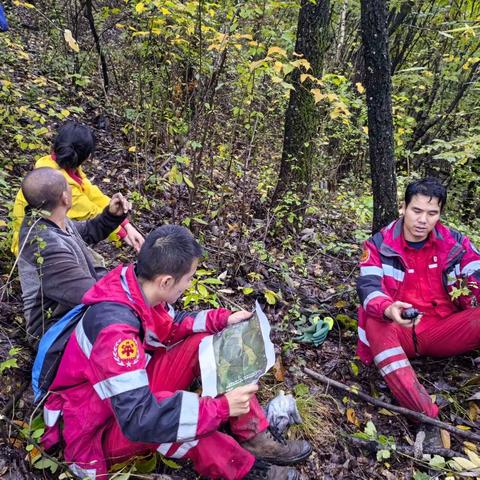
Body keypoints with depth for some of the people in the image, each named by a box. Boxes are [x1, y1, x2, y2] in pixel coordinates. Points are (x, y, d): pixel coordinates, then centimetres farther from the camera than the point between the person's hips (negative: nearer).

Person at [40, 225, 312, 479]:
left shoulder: (138, 285, -12)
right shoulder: (115, 328, -36)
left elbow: (170, 325, 8)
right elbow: (138, 420, -39)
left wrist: (222, 320, -4)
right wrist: (221, 406, -37)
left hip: (134, 391, 8)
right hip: (101, 428, -8)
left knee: (205, 343, -7)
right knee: (170, 417, -37)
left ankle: (256, 438, -7)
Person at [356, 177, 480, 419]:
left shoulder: (455, 242, 2)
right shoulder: (379, 245, -5)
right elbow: (368, 287, -18)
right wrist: (388, 310, -41)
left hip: (442, 331, 2)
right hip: (398, 332, -1)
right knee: (374, 322, -35)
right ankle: (427, 417, -49)